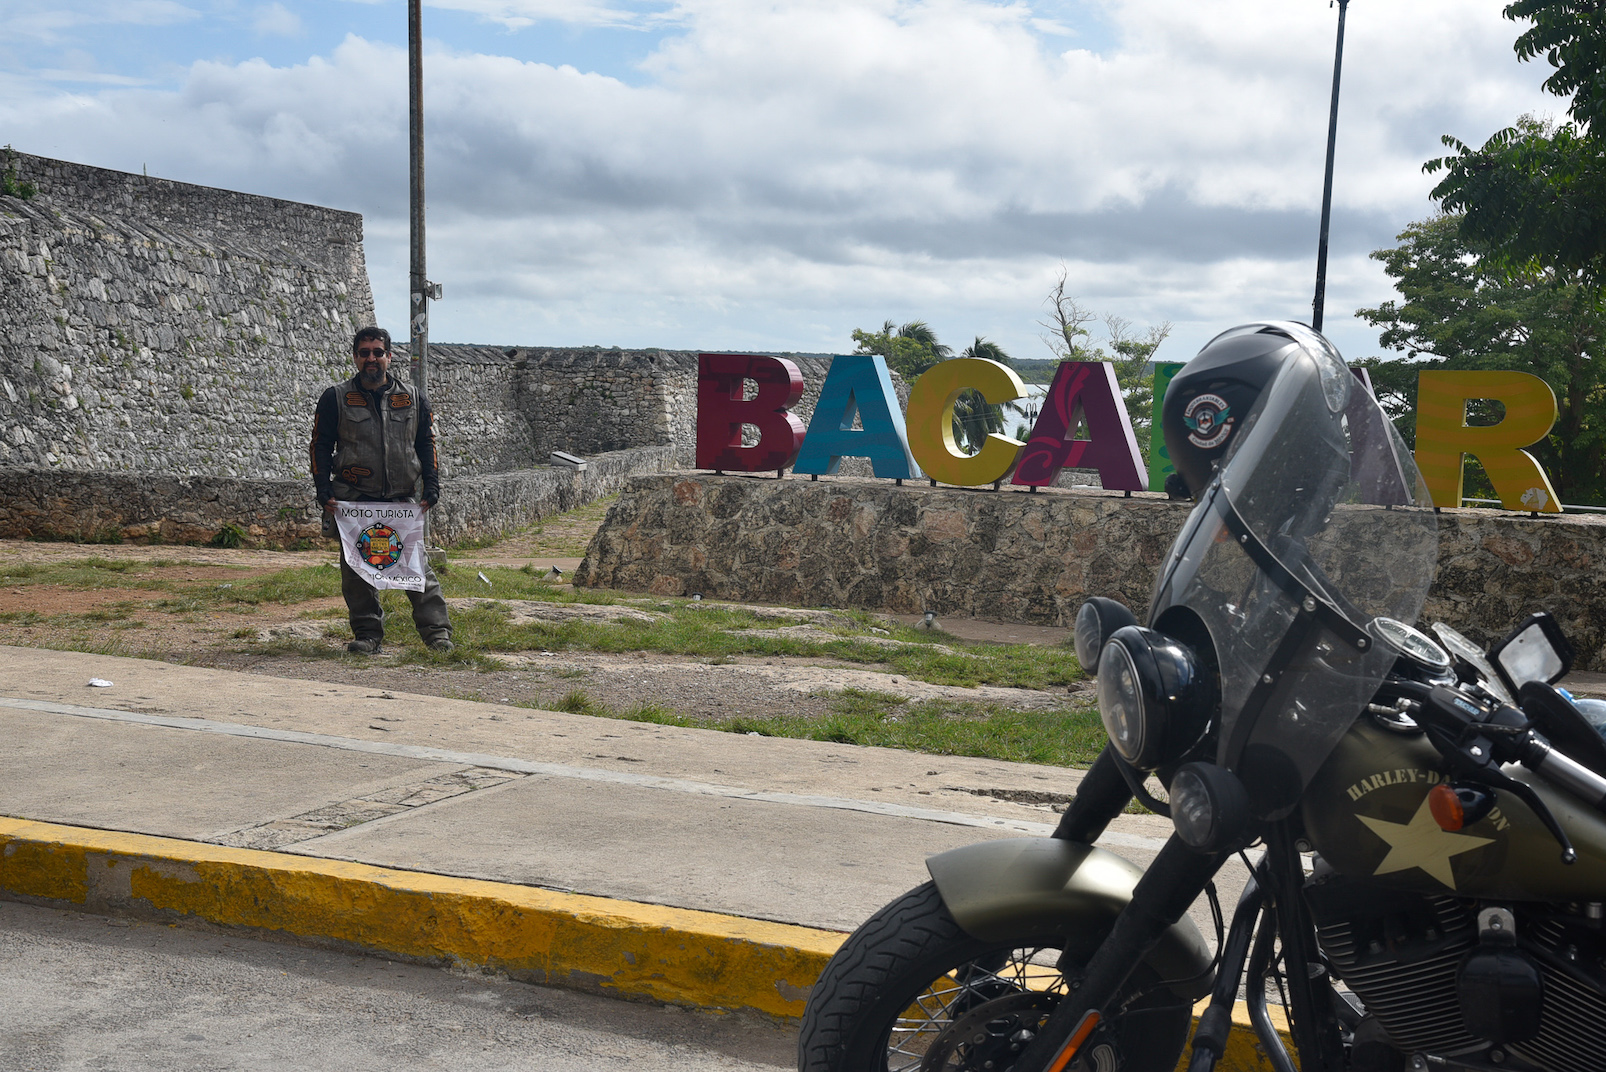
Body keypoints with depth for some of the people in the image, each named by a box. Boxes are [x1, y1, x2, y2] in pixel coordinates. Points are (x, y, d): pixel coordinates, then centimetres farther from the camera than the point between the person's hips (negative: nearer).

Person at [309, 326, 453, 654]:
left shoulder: (413, 400, 11)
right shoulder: (336, 399, 6)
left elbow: (426, 445, 14)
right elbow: (321, 447, 7)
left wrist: (431, 487, 2)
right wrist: (324, 491, -3)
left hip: (404, 501, 0)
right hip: (353, 501, 0)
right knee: (356, 569, 0)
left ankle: (437, 631, -2)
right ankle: (367, 634, 11)